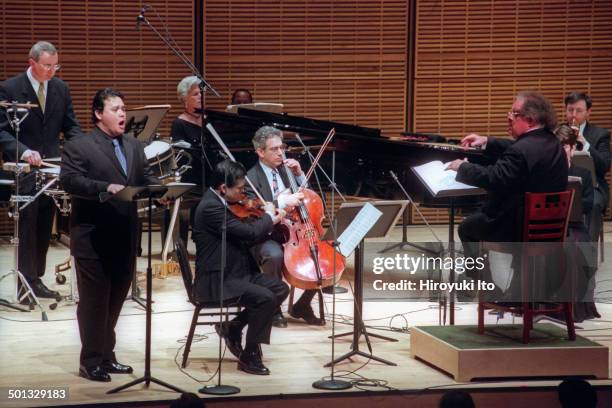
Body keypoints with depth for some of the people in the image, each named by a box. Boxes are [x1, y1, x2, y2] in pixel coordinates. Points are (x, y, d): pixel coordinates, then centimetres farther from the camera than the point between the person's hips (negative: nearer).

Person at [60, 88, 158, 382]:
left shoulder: (134, 146, 16)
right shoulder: (78, 147, -6)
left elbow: (146, 179, 12)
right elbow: (69, 180, -18)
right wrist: (105, 188, -29)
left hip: (125, 237, 7)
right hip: (93, 238, -7)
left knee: (115, 299, 13)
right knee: (94, 301, -1)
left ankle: (106, 356, 24)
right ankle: (91, 362, 6)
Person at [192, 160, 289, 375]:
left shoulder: (221, 202, 9)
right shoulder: (210, 207, -22)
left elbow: (244, 232, 16)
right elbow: (249, 232, -27)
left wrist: (271, 221, 3)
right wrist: (268, 216, -8)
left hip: (237, 273, 10)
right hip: (216, 282, -10)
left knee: (281, 289, 3)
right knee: (265, 298, -24)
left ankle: (233, 327, 14)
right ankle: (249, 356, -9)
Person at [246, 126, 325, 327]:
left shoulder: (285, 170, 13)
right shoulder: (251, 178, -8)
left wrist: (299, 174, 2)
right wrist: (282, 202, -33)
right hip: (266, 237, -6)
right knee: (275, 255, -38)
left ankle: (302, 306, 4)